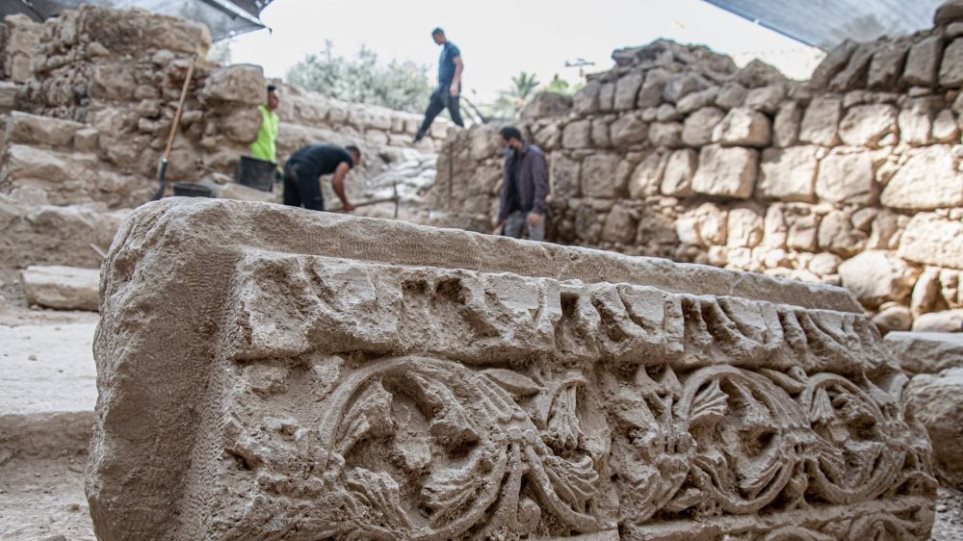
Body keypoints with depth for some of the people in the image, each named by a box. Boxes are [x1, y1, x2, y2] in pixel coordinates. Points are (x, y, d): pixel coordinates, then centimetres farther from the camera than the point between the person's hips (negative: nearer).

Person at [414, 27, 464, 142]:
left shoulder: (452, 48, -8)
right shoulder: (443, 50, 20)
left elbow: (460, 65, -20)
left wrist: (455, 84, -28)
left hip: (450, 89, -9)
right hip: (441, 88, 9)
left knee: (455, 117, -6)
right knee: (429, 113, 5)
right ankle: (417, 138, 5)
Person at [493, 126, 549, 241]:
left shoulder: (534, 155, -9)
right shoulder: (510, 158, 12)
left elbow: (541, 185, -16)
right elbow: (506, 187, 13)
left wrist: (537, 210, -26)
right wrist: (501, 215, 9)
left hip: (533, 211, -7)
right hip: (515, 211, 7)